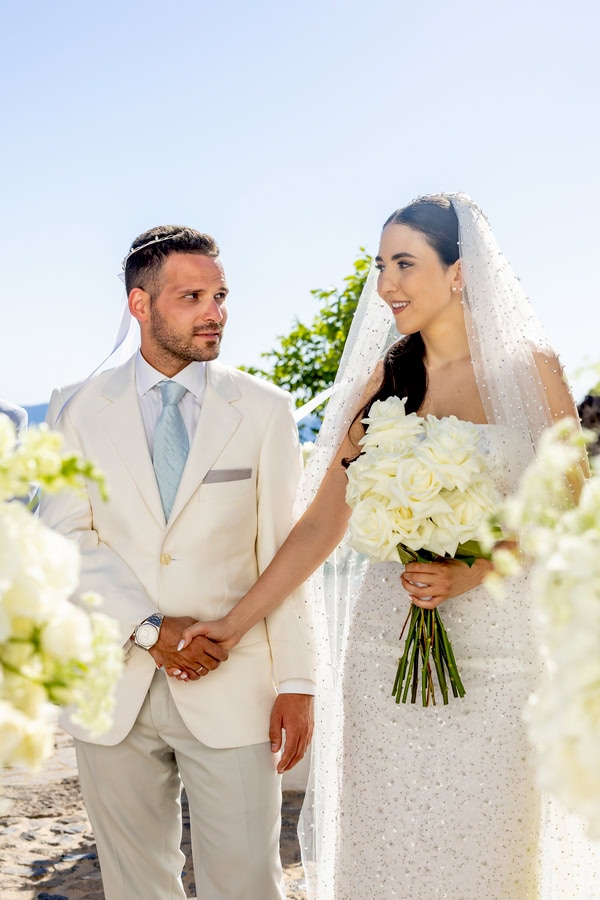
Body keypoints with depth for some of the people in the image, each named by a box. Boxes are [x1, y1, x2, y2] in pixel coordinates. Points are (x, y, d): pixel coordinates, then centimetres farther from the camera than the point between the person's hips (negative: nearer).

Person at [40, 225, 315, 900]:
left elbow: (283, 552, 0)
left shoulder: (264, 410, 3)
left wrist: (295, 681, -4)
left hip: (231, 686, -1)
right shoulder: (79, 409, 4)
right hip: (112, 686, 1)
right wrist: (150, 629, -14)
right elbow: (63, 539, -3)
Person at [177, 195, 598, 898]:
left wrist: (472, 572, -15)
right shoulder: (382, 380, 5)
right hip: (386, 645, 2)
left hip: (497, 645, -2)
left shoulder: (529, 370, 0)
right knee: (385, 839, 6)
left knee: (485, 839, 4)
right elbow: (321, 524, 5)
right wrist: (235, 622, 1)